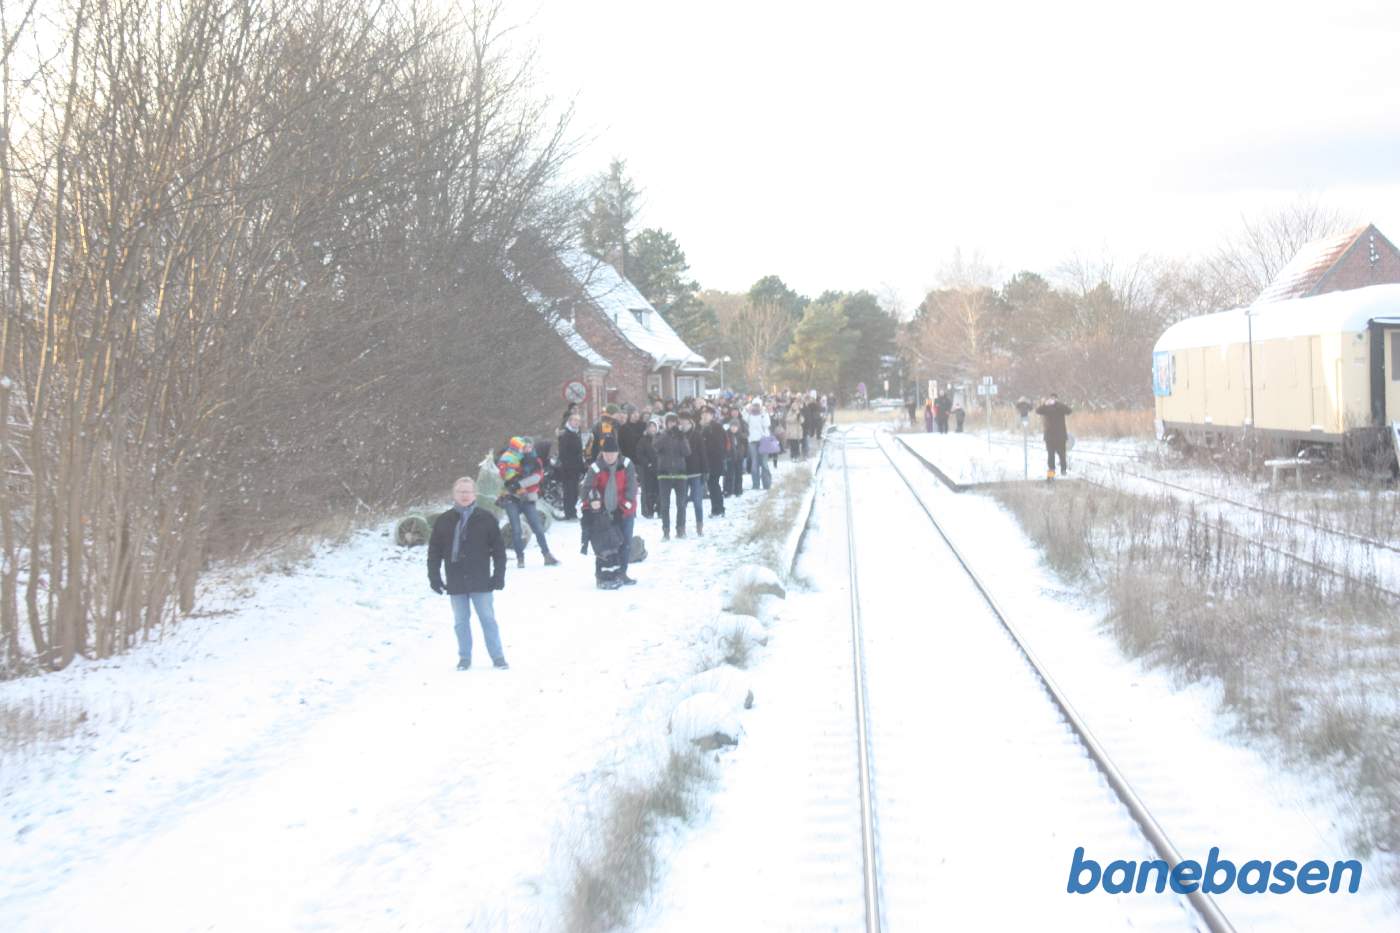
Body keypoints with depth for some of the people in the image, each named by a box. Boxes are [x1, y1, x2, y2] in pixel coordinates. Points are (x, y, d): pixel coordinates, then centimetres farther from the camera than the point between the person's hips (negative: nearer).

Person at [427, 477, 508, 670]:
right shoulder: (443, 521, 3)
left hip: (480, 581, -2)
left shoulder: (486, 519, 0)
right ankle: (464, 658, 16)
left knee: (487, 618, 0)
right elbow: (434, 551, 6)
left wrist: (499, 575, -4)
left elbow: (499, 548, 2)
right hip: (456, 582, 2)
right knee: (460, 621, 7)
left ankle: (497, 657, 7)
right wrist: (434, 577, 0)